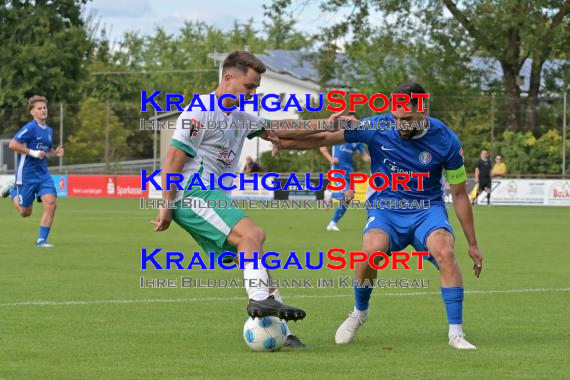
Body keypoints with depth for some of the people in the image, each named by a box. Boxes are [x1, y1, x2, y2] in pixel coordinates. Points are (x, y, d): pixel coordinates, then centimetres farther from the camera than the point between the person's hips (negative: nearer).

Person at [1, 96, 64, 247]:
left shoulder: (49, 130, 10)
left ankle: (41, 240, -5)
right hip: (26, 175, -6)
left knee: (51, 204, -14)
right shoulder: (30, 128, -14)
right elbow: (12, 144, -19)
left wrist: (55, 152, 4)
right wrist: (33, 152, -22)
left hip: (43, 174, 6)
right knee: (25, 212, 6)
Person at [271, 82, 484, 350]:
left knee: (445, 252, -31)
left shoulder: (446, 141, -11)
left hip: (427, 209, 0)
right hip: (385, 208, 0)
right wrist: (286, 143, -20)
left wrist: (472, 244, 3)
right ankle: (359, 312, 0)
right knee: (372, 250, -31)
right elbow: (326, 138, -4)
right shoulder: (377, 127, -12)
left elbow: (459, 194, -1)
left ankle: (456, 333, -21)